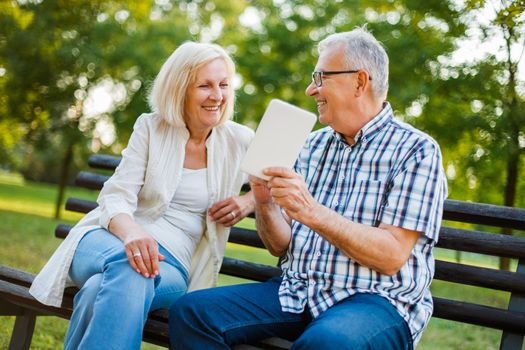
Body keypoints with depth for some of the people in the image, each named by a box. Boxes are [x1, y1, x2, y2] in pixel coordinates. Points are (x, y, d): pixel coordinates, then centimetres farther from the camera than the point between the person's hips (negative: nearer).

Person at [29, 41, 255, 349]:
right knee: (128, 266, -40)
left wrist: (250, 200, -2)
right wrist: (132, 232, -30)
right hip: (110, 241, 0)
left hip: (172, 263, 0)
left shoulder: (239, 141, 7)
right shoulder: (151, 128, 4)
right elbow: (116, 197, -5)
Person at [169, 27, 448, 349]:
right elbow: (281, 246, 14)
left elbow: (392, 257, -14)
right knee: (191, 312, -13)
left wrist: (312, 212, -22)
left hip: (376, 299, -6)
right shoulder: (315, 145, 16)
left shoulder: (416, 150, -3)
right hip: (296, 292, 7)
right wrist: (264, 202, -7)